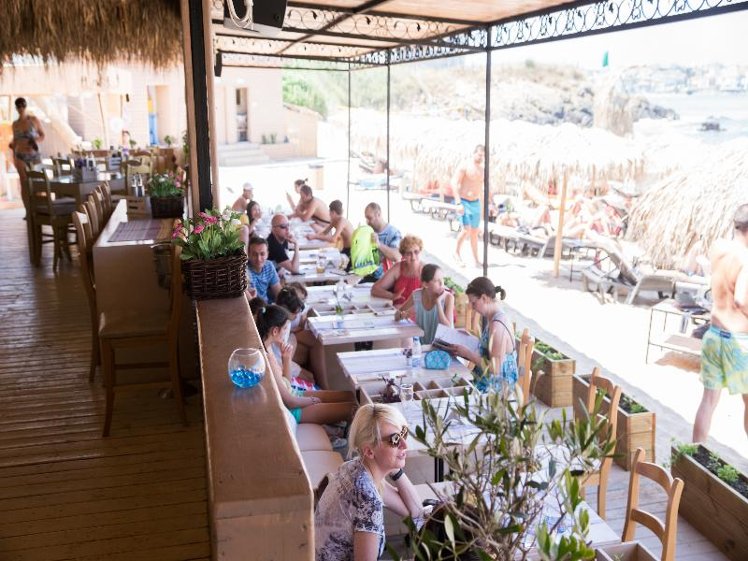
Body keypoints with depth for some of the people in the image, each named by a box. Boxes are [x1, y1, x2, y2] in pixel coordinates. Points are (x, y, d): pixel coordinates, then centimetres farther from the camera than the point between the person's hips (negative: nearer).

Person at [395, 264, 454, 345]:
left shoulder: (448, 297, -11)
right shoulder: (416, 295, -4)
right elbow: (397, 315, 9)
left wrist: (438, 302, -20)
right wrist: (403, 315, -16)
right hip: (421, 345, 2)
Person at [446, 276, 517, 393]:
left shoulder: (497, 326, -23)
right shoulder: (488, 317, 5)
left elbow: (495, 368, -22)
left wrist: (467, 353, -15)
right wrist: (466, 351, 0)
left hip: (497, 386, -8)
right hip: (487, 379, 8)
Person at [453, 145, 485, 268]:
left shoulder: (482, 170, 9)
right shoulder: (464, 168, -10)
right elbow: (455, 184, -15)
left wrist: (482, 204, 19)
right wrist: (458, 203, -21)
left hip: (476, 203, 6)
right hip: (464, 202, -6)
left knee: (475, 232, 8)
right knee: (466, 230, -16)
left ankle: (476, 260, 13)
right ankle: (457, 252, 7)